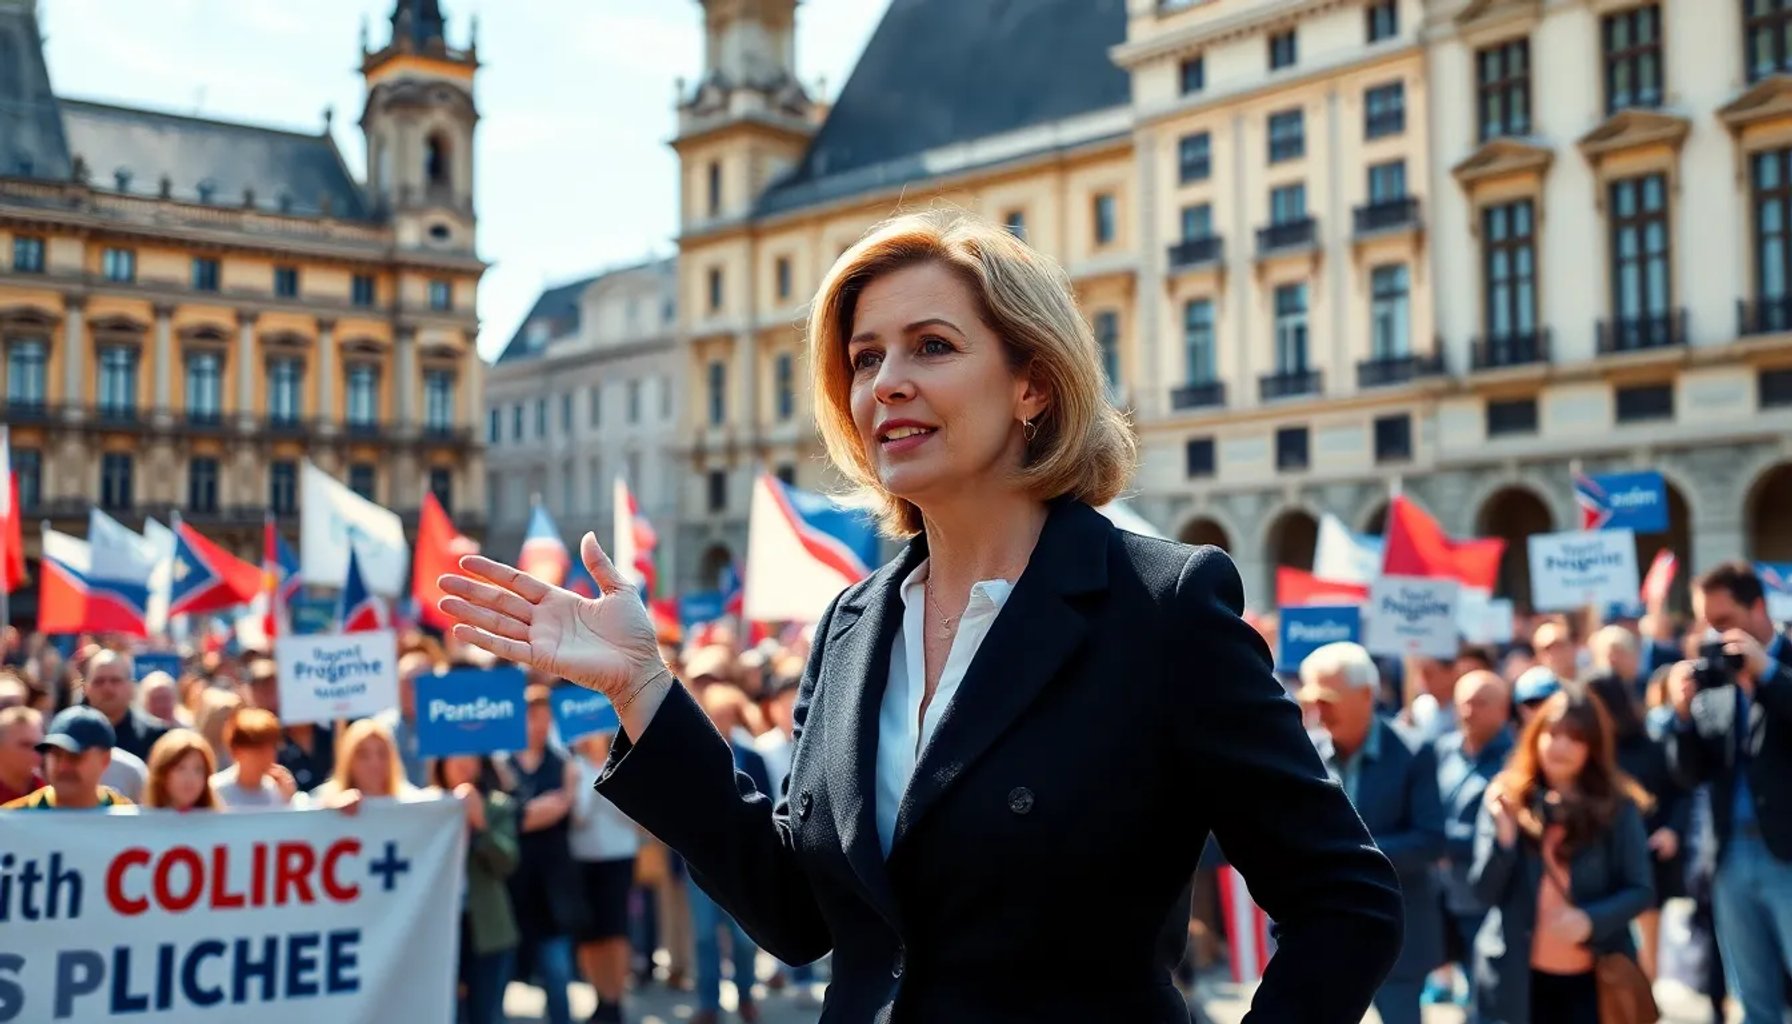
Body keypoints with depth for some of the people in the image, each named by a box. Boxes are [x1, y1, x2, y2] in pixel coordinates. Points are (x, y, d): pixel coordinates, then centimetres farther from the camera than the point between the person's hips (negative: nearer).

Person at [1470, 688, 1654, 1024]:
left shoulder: (1618, 807, -3)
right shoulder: (1506, 799, -1)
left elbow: (1641, 890, -3)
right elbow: (1484, 891, -5)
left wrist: (1591, 919, -20)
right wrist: (1503, 838, -22)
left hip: (1594, 979, -1)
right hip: (1519, 977, 1)